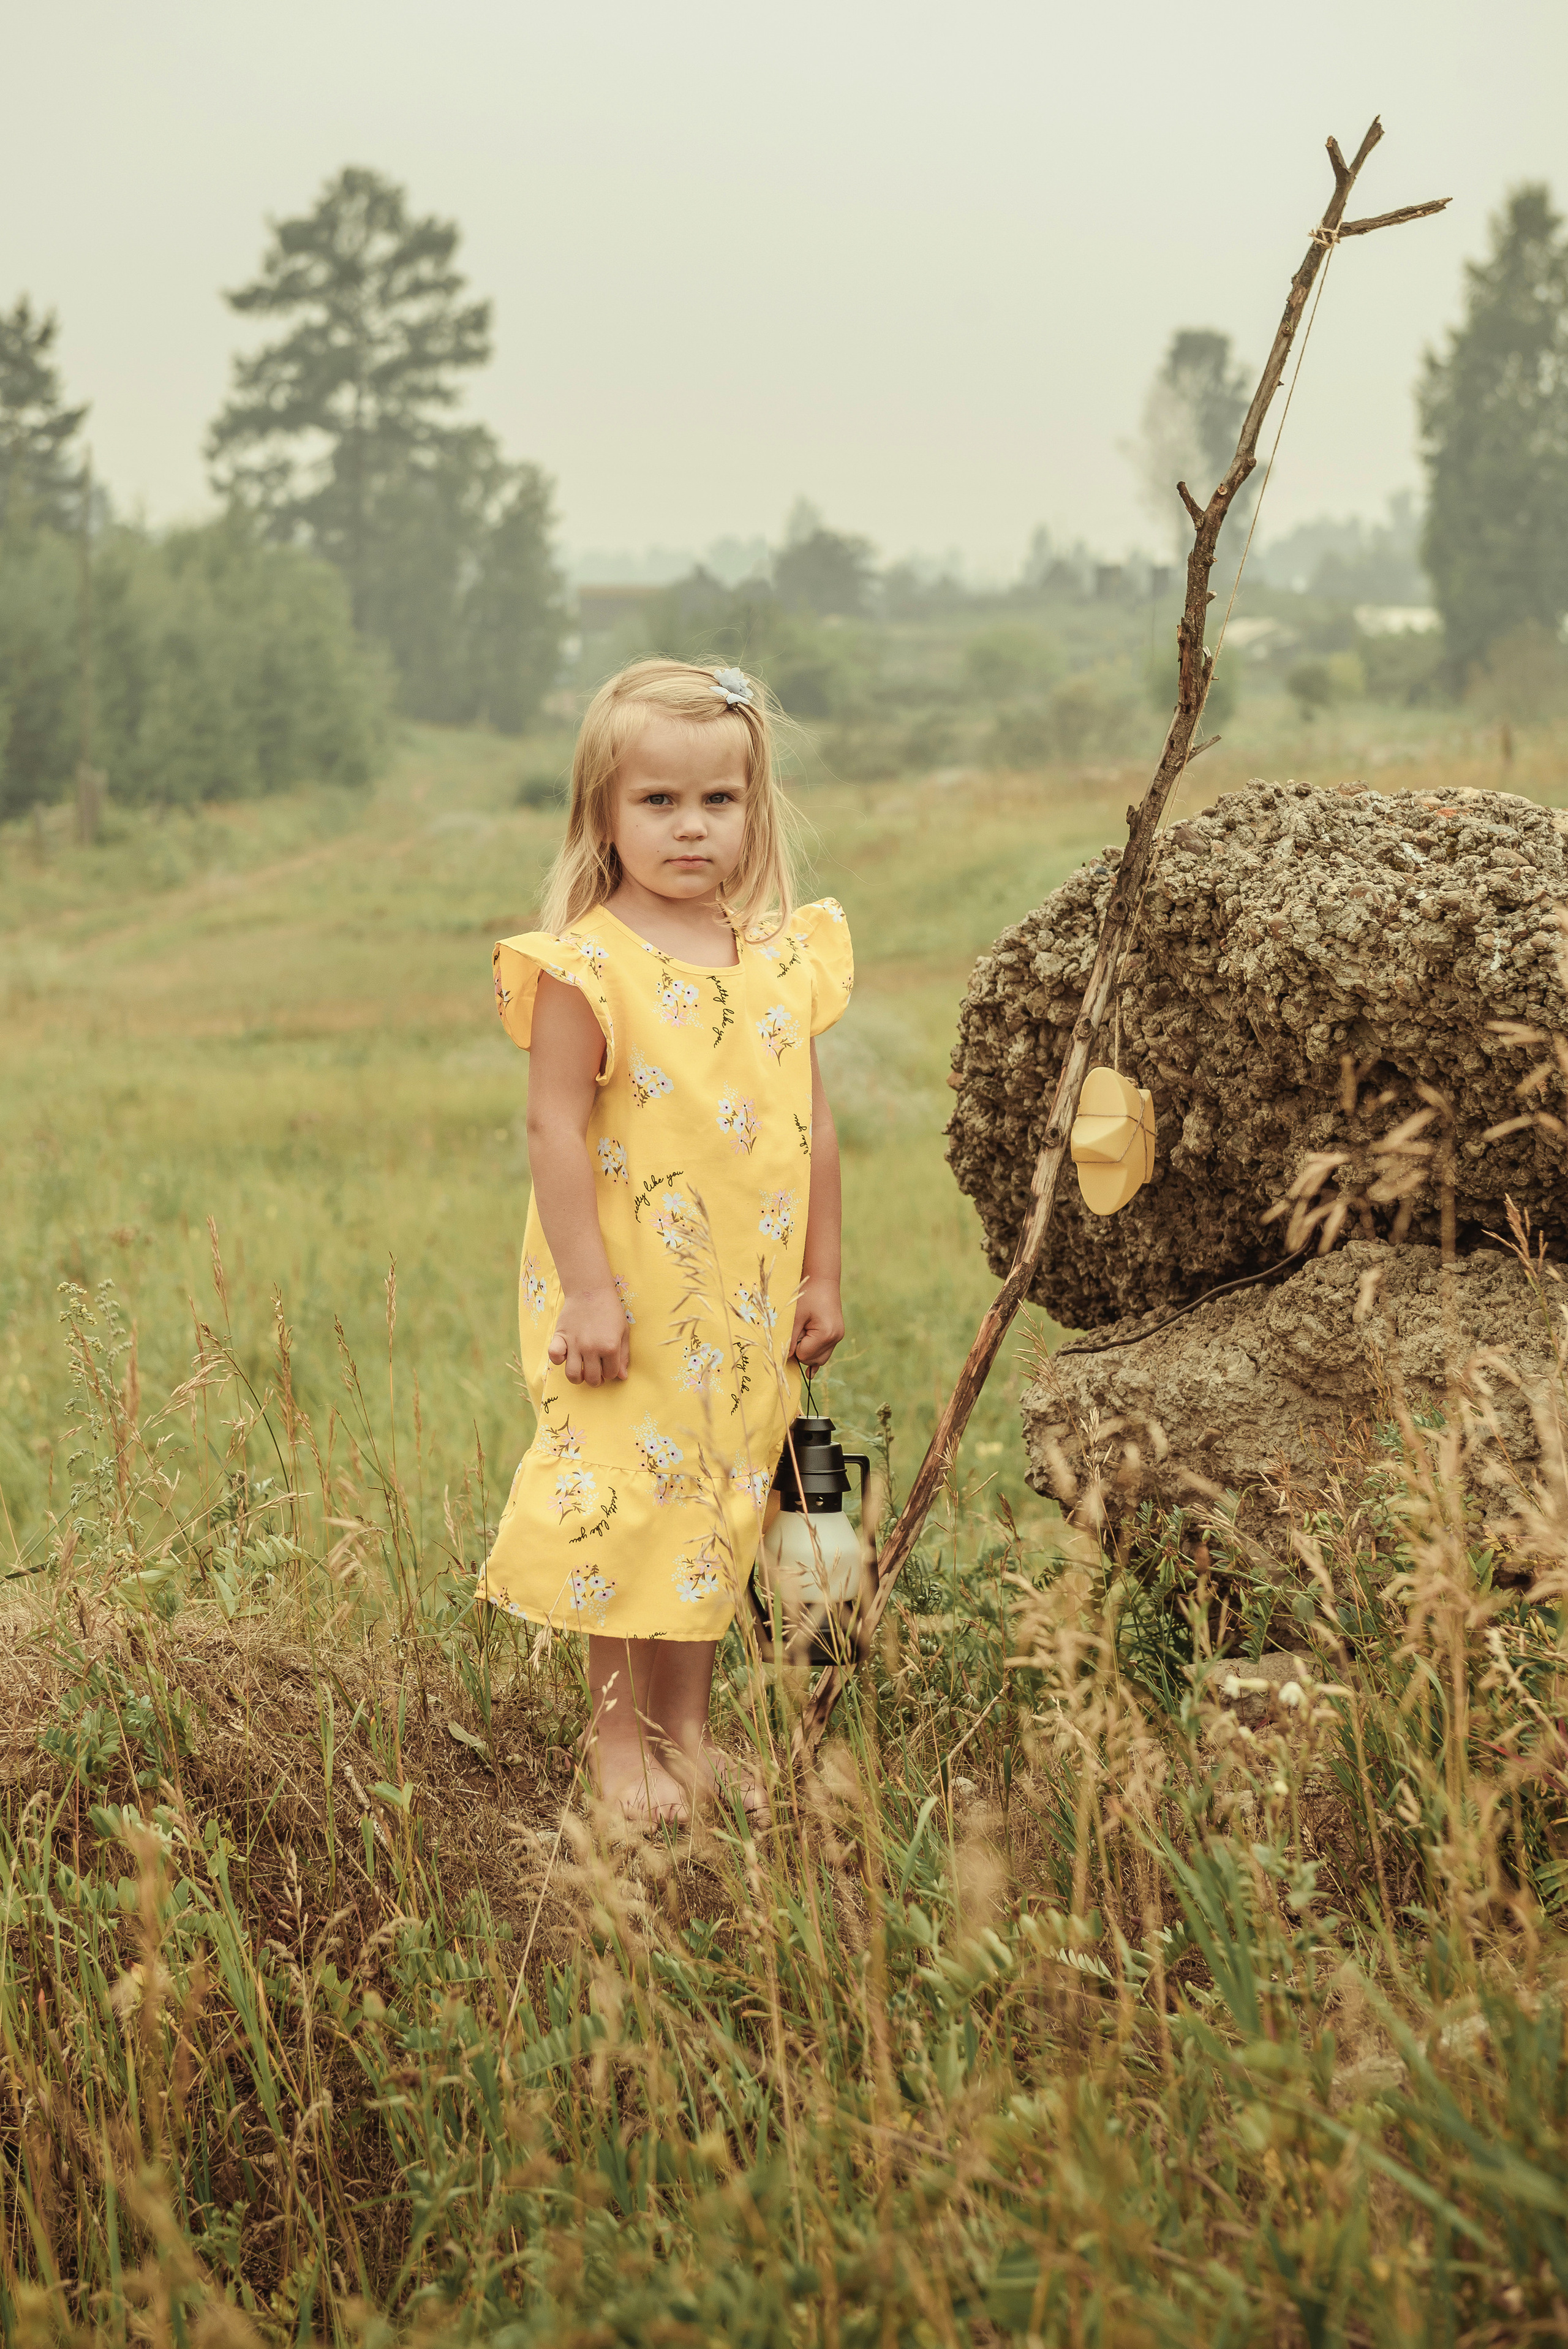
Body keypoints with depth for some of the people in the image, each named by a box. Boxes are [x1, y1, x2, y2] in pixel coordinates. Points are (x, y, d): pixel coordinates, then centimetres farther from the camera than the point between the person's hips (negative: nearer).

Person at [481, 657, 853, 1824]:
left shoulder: (786, 954, 4)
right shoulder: (587, 966, -12)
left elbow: (811, 1123, 10)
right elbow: (557, 1130, -13)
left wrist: (819, 1275, 10)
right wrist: (587, 1289, -16)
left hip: (746, 1303, 5)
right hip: (628, 1295, -5)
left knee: (719, 1507, 12)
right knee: (627, 1504, 0)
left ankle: (688, 1729, 25)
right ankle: (620, 1741, 14)